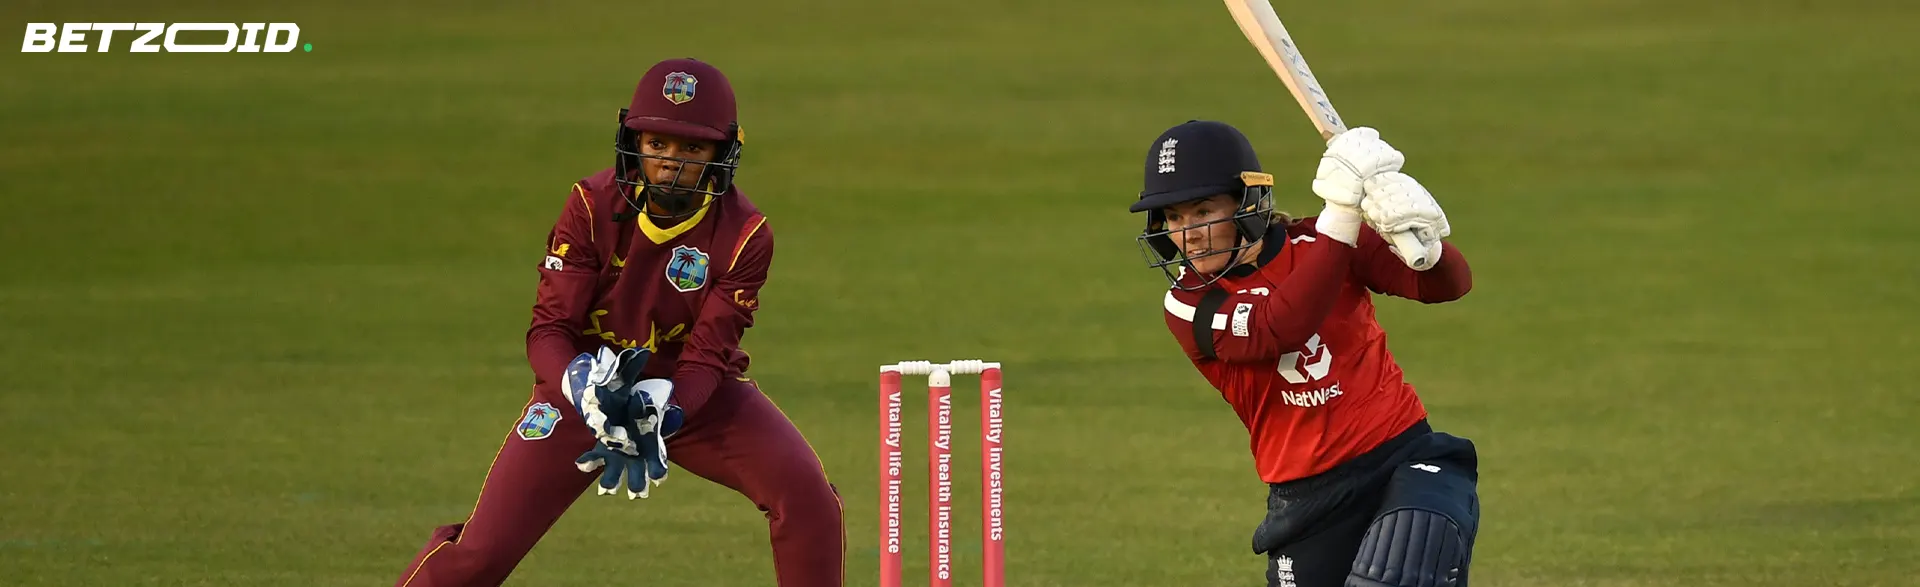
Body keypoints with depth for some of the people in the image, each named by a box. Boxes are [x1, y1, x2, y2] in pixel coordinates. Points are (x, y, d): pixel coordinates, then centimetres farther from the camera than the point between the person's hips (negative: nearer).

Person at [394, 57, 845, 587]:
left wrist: (660, 415, -41)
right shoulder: (593, 206, -18)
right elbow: (549, 330, -19)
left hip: (691, 391, 1)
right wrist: (585, 387, -42)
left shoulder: (743, 235, -17)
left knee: (808, 499, -22)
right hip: (587, 382, -1)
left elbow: (706, 357, -19)